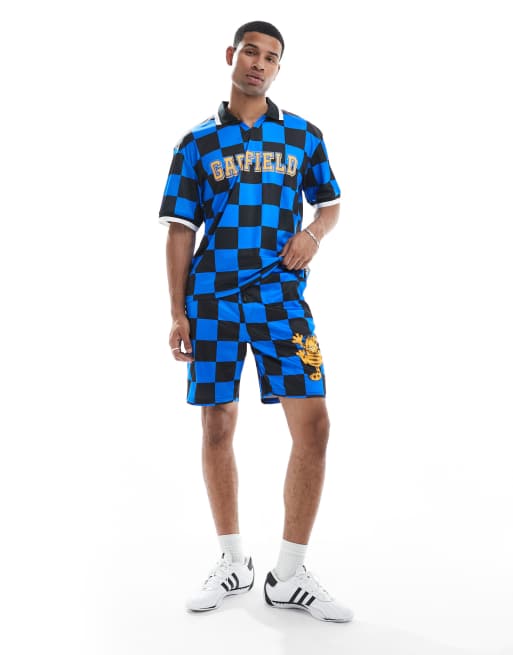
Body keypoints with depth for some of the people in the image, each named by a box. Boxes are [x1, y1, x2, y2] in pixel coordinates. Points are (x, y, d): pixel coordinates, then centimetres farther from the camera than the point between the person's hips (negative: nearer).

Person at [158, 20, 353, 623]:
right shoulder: (198, 142, 9)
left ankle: (290, 576, 5)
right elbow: (180, 231, 7)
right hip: (212, 297, 0)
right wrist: (177, 313, 0)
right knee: (217, 427, 3)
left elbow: (331, 204, 19)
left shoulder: (302, 135, 12)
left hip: (280, 295, 0)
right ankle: (232, 562, 21)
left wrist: (313, 232, -5)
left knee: (312, 425, -9)